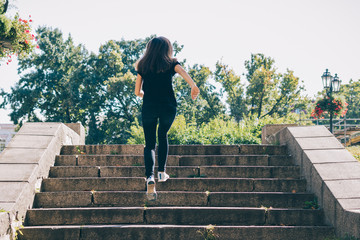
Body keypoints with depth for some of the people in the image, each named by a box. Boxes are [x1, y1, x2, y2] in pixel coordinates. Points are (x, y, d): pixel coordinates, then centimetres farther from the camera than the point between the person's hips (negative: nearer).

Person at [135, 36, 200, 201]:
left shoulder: (143, 66, 13)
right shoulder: (171, 64, 7)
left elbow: (137, 92, 14)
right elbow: (182, 72, -15)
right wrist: (194, 86, -26)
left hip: (149, 107, 0)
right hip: (168, 107, 0)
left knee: (149, 143, 2)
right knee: (163, 135, 25)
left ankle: (150, 177, -21)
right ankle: (161, 172, 26)